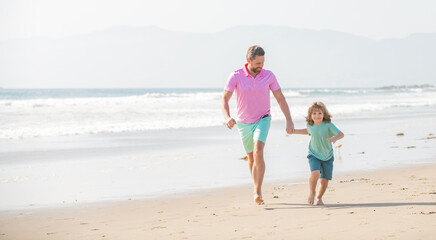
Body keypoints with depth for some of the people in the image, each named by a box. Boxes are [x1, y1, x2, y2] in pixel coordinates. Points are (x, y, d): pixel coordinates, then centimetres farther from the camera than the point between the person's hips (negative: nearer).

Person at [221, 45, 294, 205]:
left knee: (258, 152, -24)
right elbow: (224, 99, -18)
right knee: (251, 159, 13)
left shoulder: (268, 75, -10)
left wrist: (289, 120, -9)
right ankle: (257, 189, 34)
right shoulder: (236, 77, -15)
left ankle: (257, 192, -24)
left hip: (263, 120, -1)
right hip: (244, 123, 1)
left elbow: (280, 98, -3)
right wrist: (227, 118, -38)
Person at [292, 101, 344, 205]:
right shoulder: (309, 125, -5)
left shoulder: (328, 125, -17)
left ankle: (319, 198, 29)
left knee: (324, 180, 1)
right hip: (314, 155, 1)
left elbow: (341, 134, -24)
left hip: (327, 157, -1)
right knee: (315, 173, -25)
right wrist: (295, 131, 15)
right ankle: (312, 193, 0)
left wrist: (335, 138, -44)